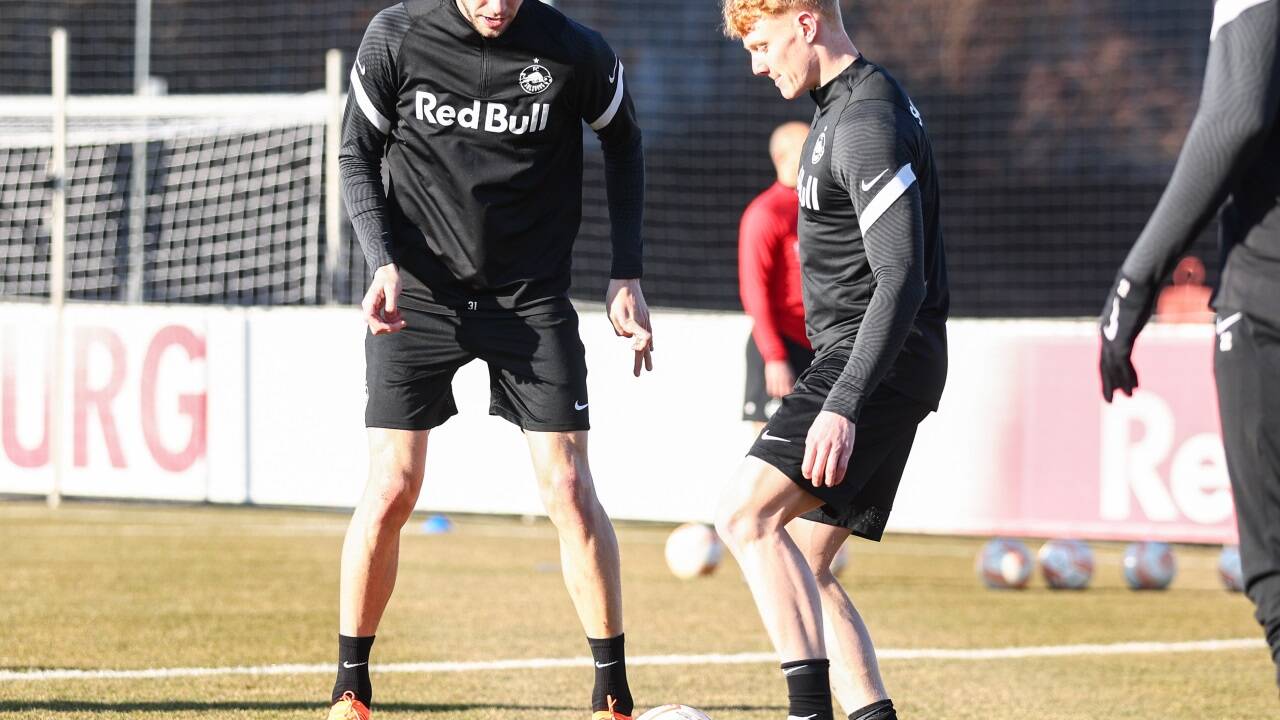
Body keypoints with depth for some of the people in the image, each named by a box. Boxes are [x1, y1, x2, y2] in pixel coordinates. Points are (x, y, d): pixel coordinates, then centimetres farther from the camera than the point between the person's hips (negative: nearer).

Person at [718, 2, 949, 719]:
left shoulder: (866, 124, -16)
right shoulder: (845, 105, 17)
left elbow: (901, 279, -24)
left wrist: (842, 405, -29)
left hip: (879, 363, -11)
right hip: (859, 361, 11)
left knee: (747, 513, -21)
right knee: (801, 565, 8)